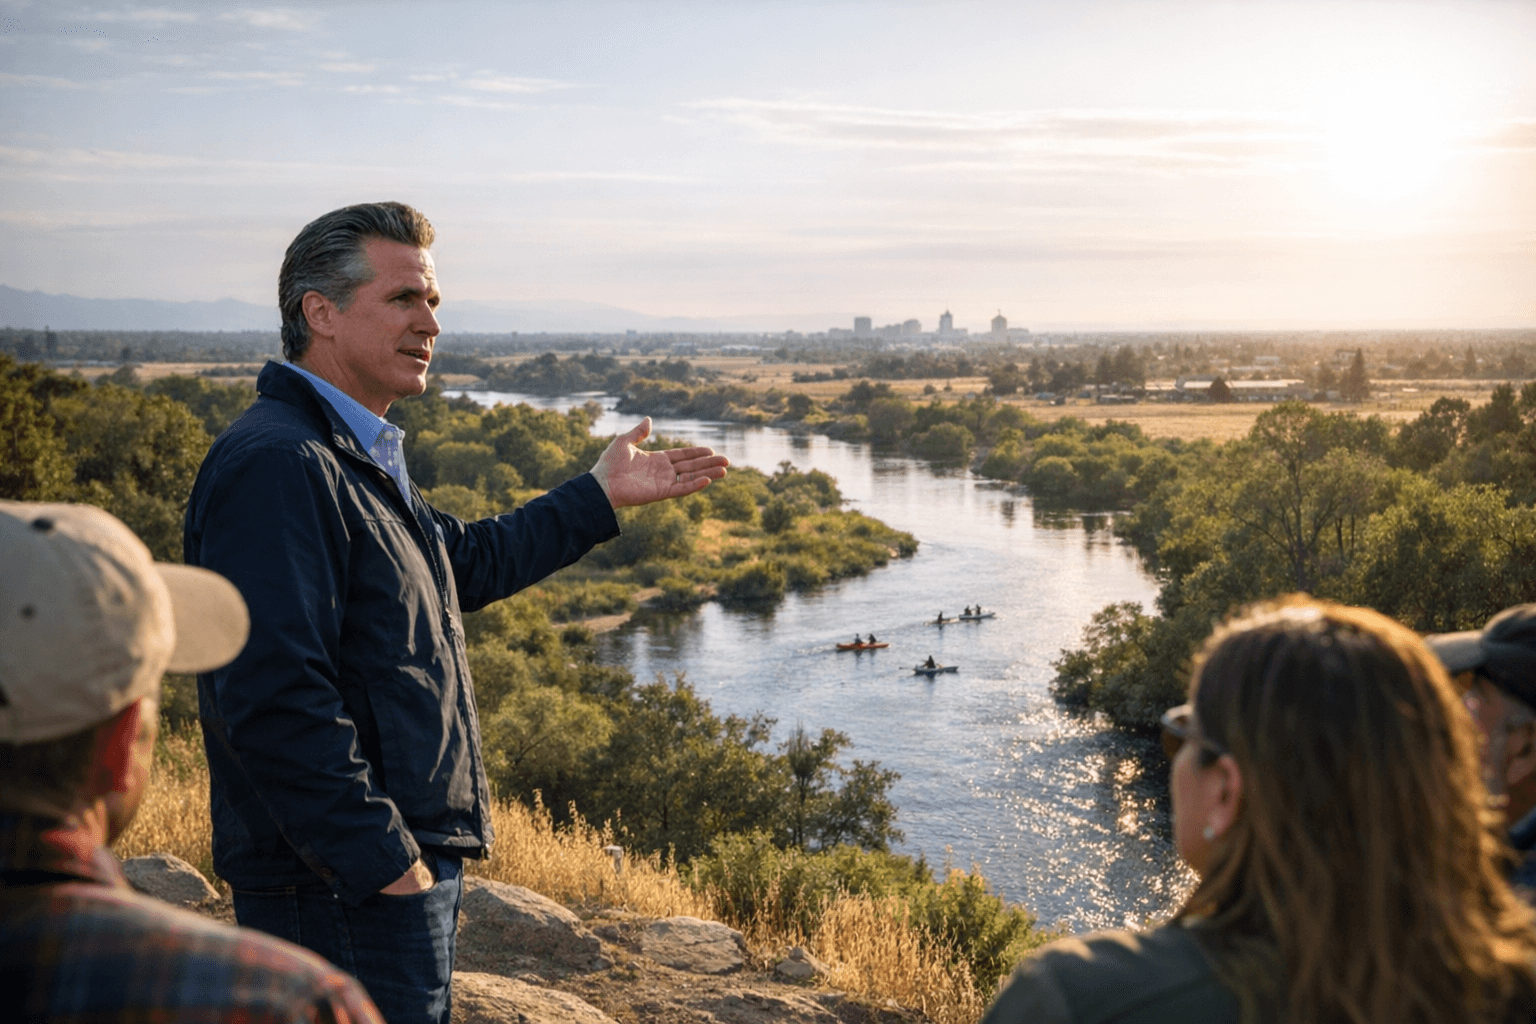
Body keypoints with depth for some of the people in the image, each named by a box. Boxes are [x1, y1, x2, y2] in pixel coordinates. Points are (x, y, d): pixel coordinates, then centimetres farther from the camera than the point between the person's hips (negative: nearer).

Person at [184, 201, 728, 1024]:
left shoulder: (356, 459, 16)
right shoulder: (276, 465, -19)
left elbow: (465, 565, 31)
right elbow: (273, 698, -26)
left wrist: (599, 496, 31)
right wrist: (383, 863, -23)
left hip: (405, 869, 10)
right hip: (346, 893, -10)